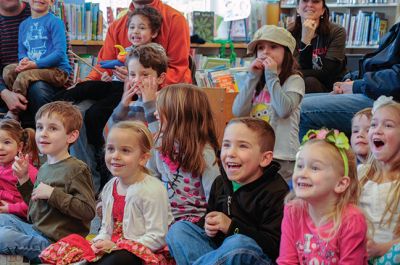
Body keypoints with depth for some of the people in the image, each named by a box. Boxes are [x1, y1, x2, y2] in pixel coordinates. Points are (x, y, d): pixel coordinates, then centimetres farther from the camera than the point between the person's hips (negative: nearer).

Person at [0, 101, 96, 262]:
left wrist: (52, 193, -21)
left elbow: (88, 211, -22)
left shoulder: (76, 169, -13)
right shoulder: (44, 168, 13)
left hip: (54, 242, -9)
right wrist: (23, 178, 11)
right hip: (35, 230, 9)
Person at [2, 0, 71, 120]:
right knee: (8, 70, -17)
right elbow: (22, 52, 17)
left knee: (24, 76, -28)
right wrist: (24, 60, -8)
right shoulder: (24, 25, 14)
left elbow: (60, 53, -13)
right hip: (33, 68, 6)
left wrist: (35, 64, -19)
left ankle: (13, 114, -17)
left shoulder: (55, 22, -5)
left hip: (58, 71, -6)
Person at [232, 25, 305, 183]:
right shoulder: (254, 80, 13)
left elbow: (284, 110, -20)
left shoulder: (294, 80, -3)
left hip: (281, 155, -5)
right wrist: (253, 77, -3)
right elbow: (238, 112, -1)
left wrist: (272, 75, -11)